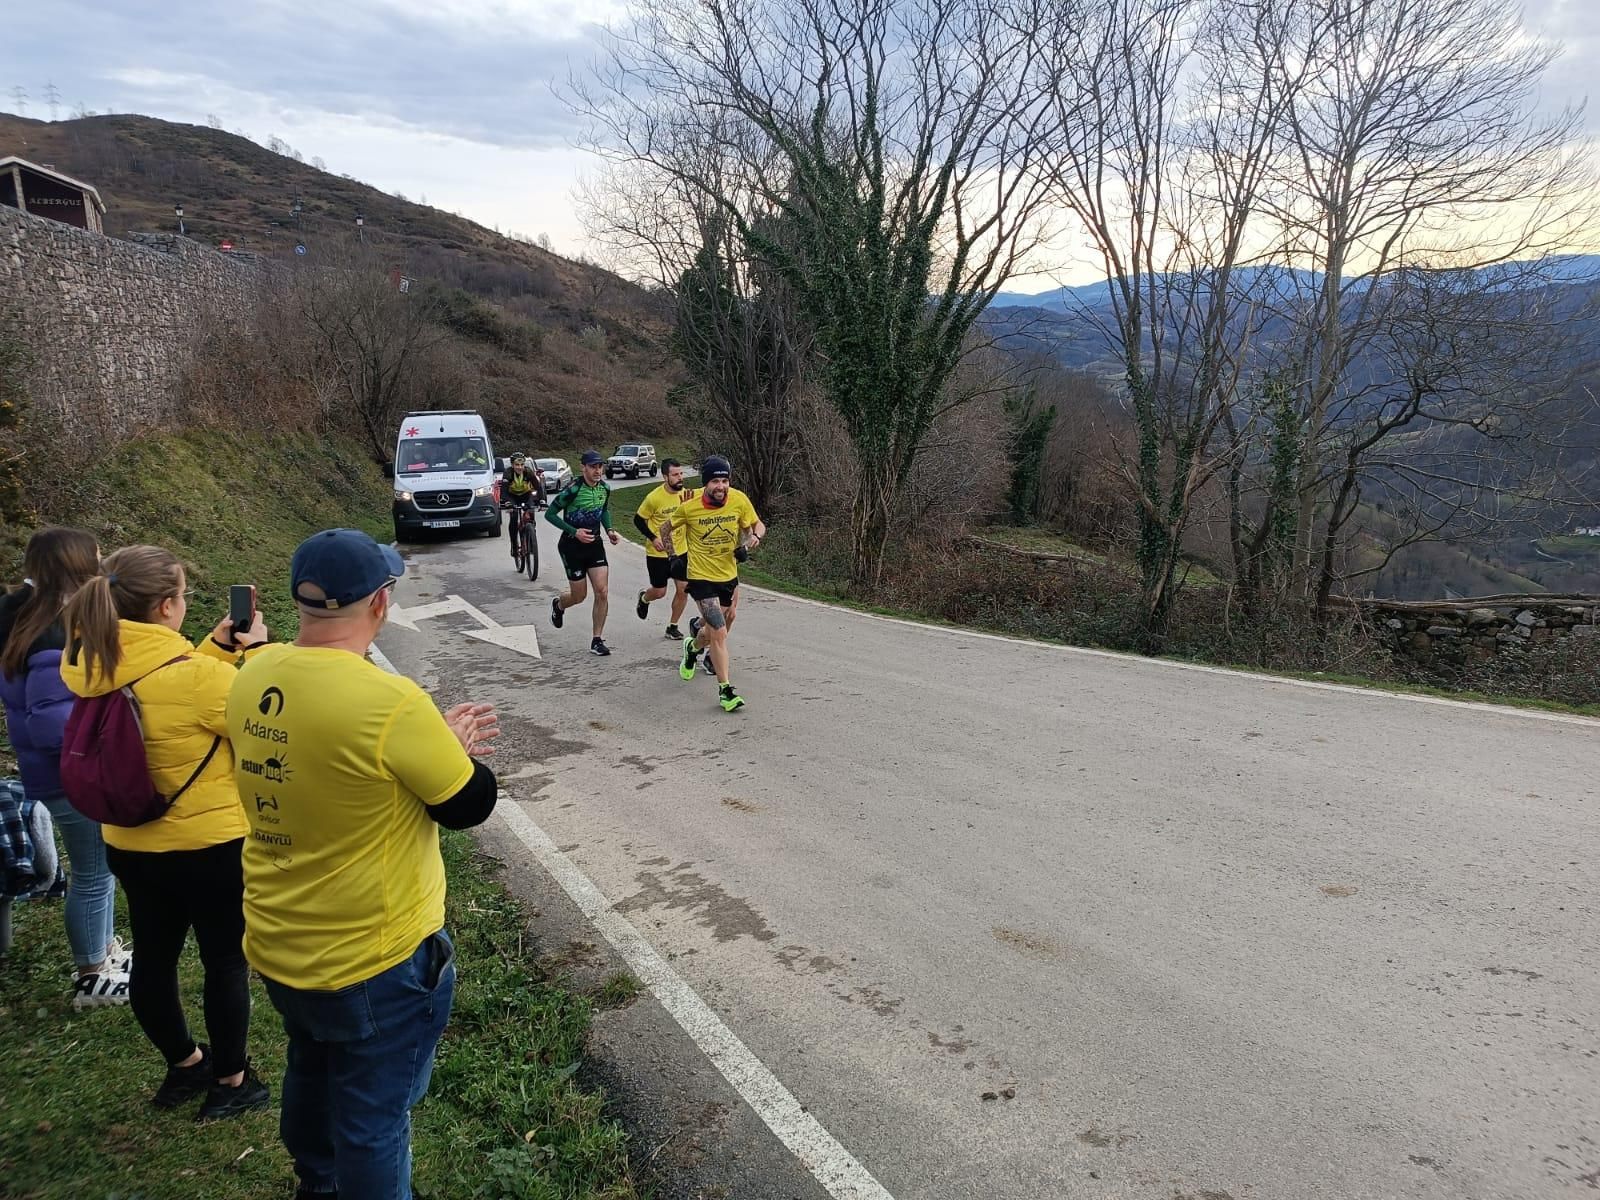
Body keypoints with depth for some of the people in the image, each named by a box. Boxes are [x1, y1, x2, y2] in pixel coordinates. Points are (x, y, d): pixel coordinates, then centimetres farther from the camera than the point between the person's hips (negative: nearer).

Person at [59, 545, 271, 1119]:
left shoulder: (86, 669, -6)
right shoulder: (197, 677, -29)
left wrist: (217, 647, 5)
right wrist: (255, 651, -8)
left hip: (129, 846, 7)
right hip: (212, 846, -7)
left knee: (153, 955, 22)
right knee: (226, 962, 12)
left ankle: (183, 1065, 42)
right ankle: (230, 1082, 28)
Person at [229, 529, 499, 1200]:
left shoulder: (253, 678, -7)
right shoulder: (389, 702, -30)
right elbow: (471, 805, -18)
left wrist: (433, 743, 5)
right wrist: (450, 748, 1)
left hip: (276, 947, 8)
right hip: (374, 960, -8)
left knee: (311, 1075, 31)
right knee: (373, 1120, 13)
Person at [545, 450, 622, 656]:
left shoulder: (605, 488, 0)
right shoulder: (573, 489, -19)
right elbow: (549, 513, -14)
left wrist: (609, 530, 2)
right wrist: (574, 532, -22)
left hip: (594, 544, 5)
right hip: (572, 546, -5)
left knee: (602, 592, -6)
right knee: (579, 596, 6)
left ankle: (597, 640, 4)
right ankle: (558, 605, 43)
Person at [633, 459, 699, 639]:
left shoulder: (687, 494, -5)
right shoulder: (654, 497, -18)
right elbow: (638, 520, -7)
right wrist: (653, 538, -15)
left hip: (680, 551, 4)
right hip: (657, 553, -4)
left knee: (683, 589, -3)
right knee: (659, 592, 5)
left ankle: (672, 626, 15)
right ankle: (643, 599, 42)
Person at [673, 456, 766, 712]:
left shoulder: (739, 500, -11)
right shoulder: (689, 507, -15)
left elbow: (757, 525, 4)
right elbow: (668, 529, 4)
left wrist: (755, 537, -16)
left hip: (729, 574, 4)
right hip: (701, 577, -4)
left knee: (718, 628, 20)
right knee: (719, 632, -13)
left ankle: (693, 647, 54)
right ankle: (725, 689, -2)